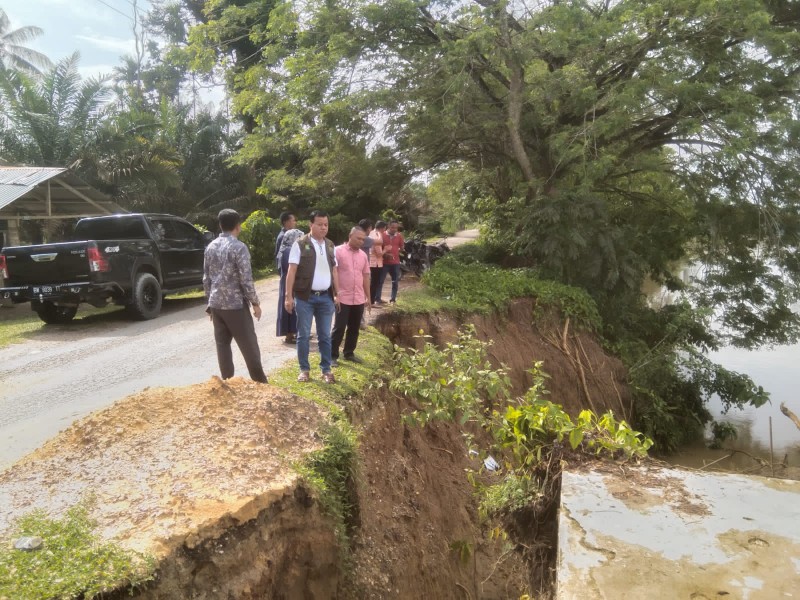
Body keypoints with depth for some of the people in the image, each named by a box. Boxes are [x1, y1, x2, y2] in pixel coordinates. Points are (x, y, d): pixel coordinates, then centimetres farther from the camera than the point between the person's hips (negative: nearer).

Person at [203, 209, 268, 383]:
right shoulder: (239, 247, -13)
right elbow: (246, 280, -15)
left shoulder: (211, 247, 8)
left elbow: (206, 279, 11)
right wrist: (255, 303, -5)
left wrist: (210, 302, 20)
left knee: (222, 345, 11)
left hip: (216, 304, 6)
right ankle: (260, 382, 11)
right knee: (249, 346, 3)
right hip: (235, 304, -6)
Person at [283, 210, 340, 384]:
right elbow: (291, 271, -8)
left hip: (325, 297, 4)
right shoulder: (300, 244, -6)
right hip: (305, 297, -4)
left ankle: (326, 370, 18)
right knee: (303, 335, 4)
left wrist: (337, 294, 10)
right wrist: (289, 296, -12)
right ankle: (304, 369, 16)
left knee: (325, 336, 9)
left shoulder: (330, 245, 11)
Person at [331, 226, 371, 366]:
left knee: (354, 328, 12)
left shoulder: (363, 255, 10)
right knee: (339, 328, -1)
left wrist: (368, 297, 15)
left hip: (359, 299, 6)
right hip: (342, 298, -5)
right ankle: (333, 356, 8)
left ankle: (349, 353, 26)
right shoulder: (338, 251, -7)